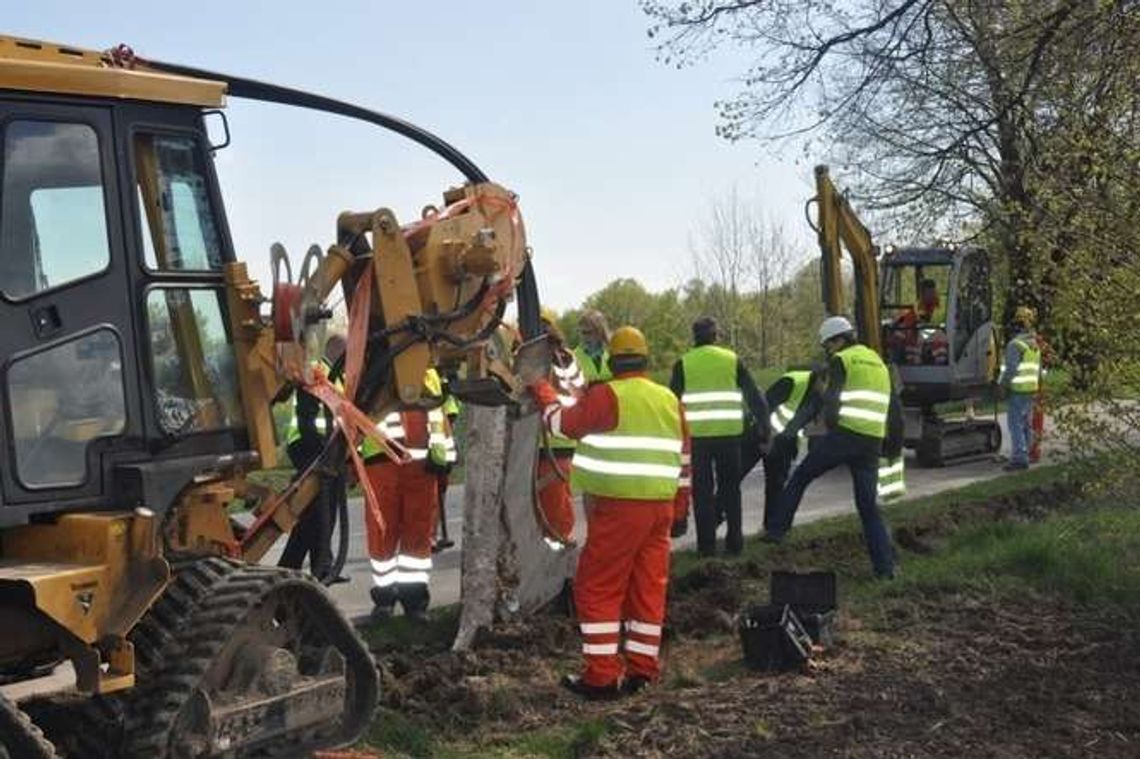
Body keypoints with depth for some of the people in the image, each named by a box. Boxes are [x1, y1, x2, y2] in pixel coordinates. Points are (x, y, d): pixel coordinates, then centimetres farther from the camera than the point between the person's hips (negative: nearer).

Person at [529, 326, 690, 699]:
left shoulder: (607, 395, -8)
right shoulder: (669, 399, 13)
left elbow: (564, 422, -7)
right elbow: (683, 458, 17)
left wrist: (542, 390, 11)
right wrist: (680, 510, 24)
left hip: (619, 507, -6)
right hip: (661, 506, 7)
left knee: (597, 588, 0)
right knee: (649, 587, 11)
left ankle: (601, 675, -1)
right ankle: (642, 668, 16)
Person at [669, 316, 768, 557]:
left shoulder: (684, 364, 3)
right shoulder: (732, 360, 7)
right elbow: (755, 397, 7)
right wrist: (764, 428, 13)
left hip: (697, 435, -1)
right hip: (729, 435, 1)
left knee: (702, 491, 7)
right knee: (730, 487, 15)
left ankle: (706, 544, 5)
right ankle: (734, 541, 14)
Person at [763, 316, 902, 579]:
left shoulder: (841, 360, 1)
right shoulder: (879, 363, 22)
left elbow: (828, 398, -11)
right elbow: (894, 408, 24)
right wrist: (895, 444, 30)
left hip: (843, 436, -6)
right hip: (872, 443, 6)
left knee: (800, 478, 13)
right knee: (868, 506, 9)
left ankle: (777, 529, 13)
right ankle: (885, 565, 2)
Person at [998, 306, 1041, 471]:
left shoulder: (1015, 344, -14)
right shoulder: (1035, 344, 13)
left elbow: (1011, 369, -18)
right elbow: (1038, 369, 18)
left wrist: (1002, 384, -7)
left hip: (1017, 390, -9)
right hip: (1031, 389, 9)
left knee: (1016, 424, -7)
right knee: (1027, 424, 13)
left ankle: (1019, 458, -10)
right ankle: (1026, 455, 19)